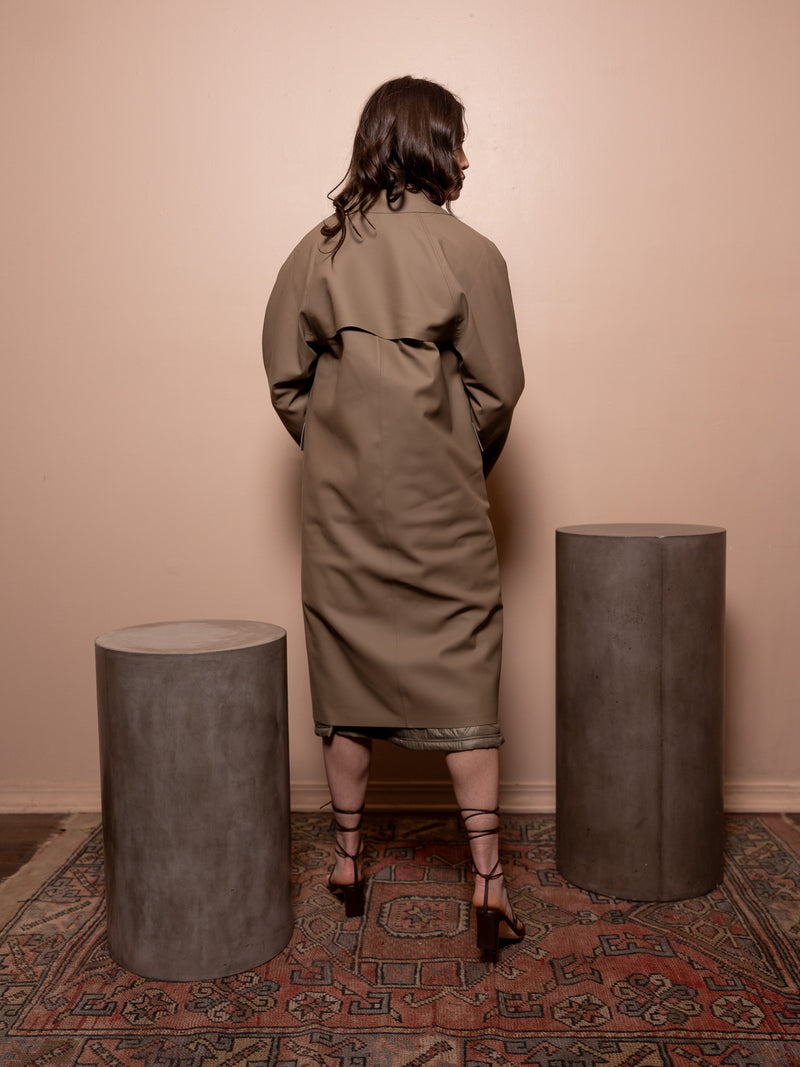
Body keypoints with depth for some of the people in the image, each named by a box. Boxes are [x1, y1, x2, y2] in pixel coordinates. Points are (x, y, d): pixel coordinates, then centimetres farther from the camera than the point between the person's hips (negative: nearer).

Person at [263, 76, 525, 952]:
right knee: (461, 678, 5)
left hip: (342, 507, 3)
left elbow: (286, 379, 4)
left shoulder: (316, 252, 2)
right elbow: (498, 387, -4)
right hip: (441, 511, -2)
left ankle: (348, 860, 24)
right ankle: (487, 878, 8)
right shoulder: (467, 253, -6)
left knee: (347, 674, 12)